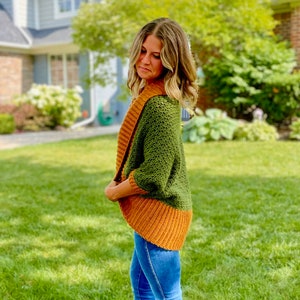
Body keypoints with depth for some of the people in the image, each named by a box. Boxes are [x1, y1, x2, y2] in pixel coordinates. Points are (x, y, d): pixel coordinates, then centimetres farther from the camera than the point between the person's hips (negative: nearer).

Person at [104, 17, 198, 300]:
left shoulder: (159, 105, -24)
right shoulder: (148, 93, 8)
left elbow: (152, 177, -26)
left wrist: (115, 192, -9)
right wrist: (119, 184, 5)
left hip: (158, 211, -10)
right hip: (154, 211, 10)